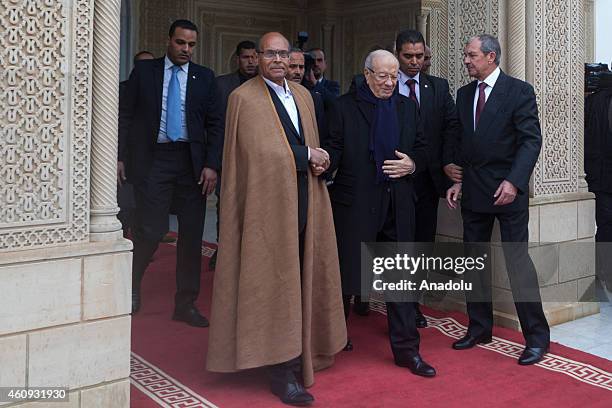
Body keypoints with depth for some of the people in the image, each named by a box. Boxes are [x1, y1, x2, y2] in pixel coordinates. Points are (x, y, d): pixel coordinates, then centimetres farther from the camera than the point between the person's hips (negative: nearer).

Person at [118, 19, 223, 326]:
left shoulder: (204, 77, 8)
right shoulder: (143, 71, 5)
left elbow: (215, 124, 6)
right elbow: (126, 116, 4)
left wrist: (211, 165, -4)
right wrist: (120, 157, -3)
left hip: (192, 163, 2)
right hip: (153, 160, -2)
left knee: (192, 234, 4)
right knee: (151, 229, -7)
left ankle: (185, 304, 17)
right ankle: (131, 286, 21)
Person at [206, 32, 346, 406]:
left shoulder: (302, 95, 16)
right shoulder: (245, 97, -5)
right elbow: (260, 150, -15)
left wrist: (318, 162, -1)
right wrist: (308, 155, -8)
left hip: (303, 198, 7)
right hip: (268, 200, -7)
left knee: (298, 278, 11)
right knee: (275, 283, -5)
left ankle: (299, 355, 24)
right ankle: (282, 372, 0)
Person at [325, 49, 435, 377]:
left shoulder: (407, 107, 12)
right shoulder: (345, 107, 0)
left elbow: (422, 149, 15)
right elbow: (334, 150, -6)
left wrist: (412, 164, -5)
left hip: (398, 204, 4)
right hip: (355, 202, -3)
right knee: (347, 273, 7)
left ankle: (405, 349, 16)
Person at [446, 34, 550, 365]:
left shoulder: (519, 91, -6)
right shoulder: (464, 94, 12)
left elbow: (531, 140, -11)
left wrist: (513, 182, -21)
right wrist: (457, 180, 4)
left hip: (507, 190, -6)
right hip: (473, 191, 6)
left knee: (517, 260, -5)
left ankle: (536, 336, 5)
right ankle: (479, 328, 23)